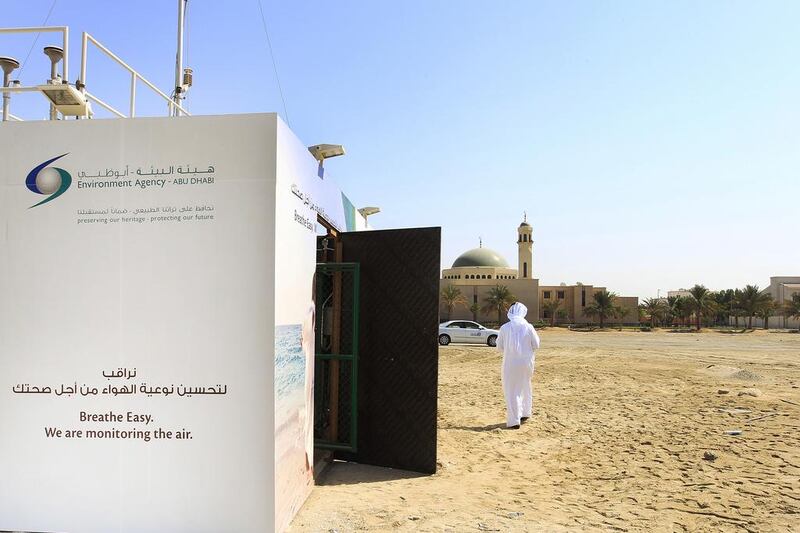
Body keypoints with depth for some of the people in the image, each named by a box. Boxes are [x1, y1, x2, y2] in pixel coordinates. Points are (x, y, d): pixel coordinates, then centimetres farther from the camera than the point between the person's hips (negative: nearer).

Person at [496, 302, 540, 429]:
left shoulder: (505, 327, -8)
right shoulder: (529, 327, -7)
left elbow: (499, 346, 0)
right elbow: (536, 345, 0)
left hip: (510, 363, -2)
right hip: (526, 362, 2)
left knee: (511, 390, 3)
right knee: (525, 387, 22)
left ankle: (514, 421, 1)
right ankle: (525, 413, 36)